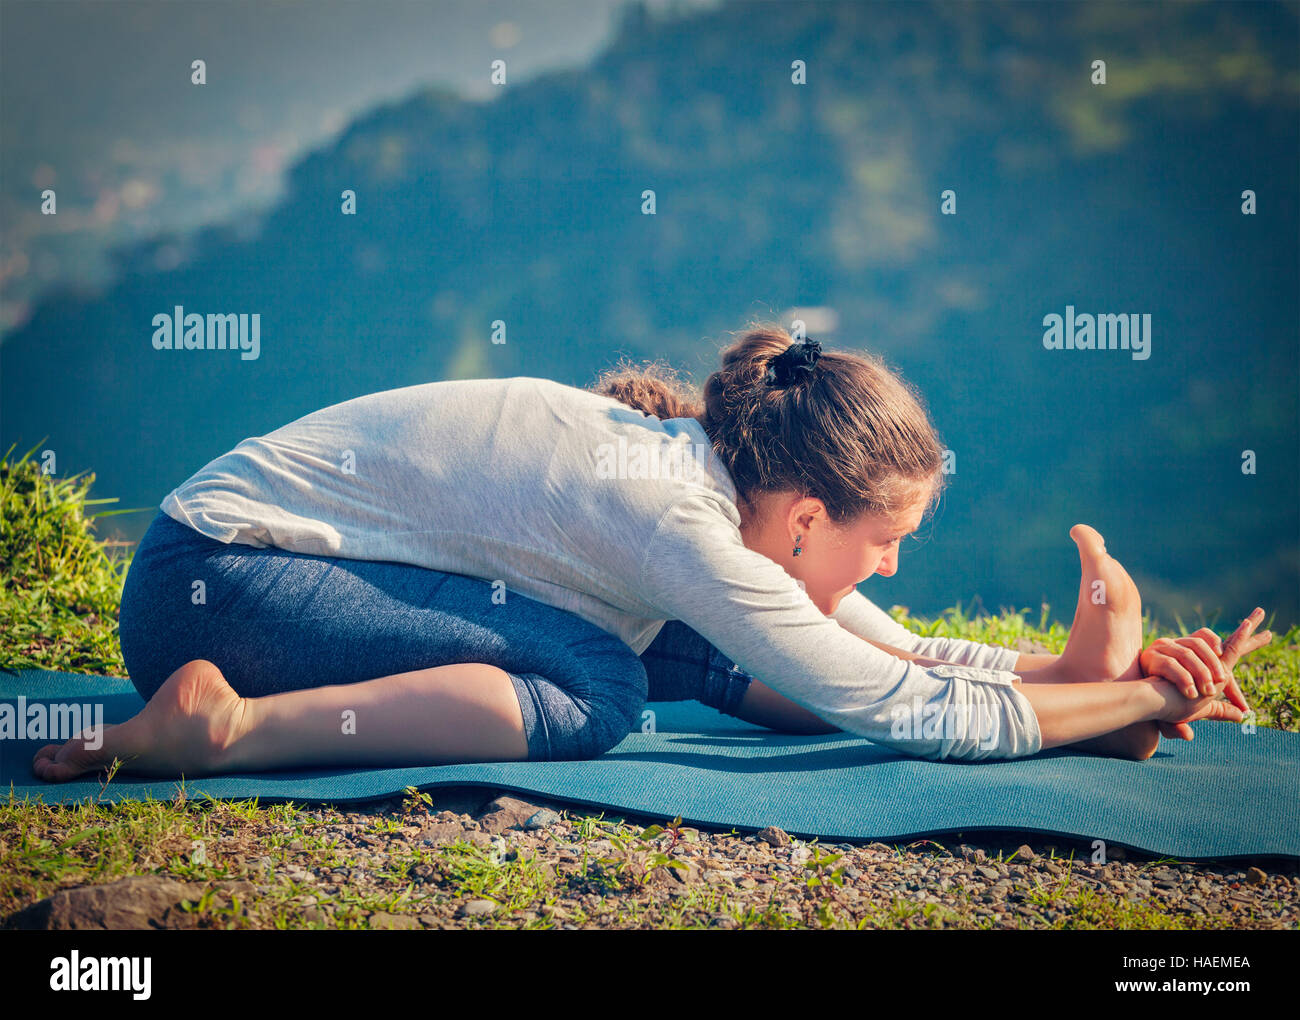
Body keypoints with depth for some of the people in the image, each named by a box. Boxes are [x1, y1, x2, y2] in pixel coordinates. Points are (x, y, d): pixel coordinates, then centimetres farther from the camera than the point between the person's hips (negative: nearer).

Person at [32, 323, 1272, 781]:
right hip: (213, 582, -8)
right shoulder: (670, 515, -26)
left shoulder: (716, 463, -1)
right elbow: (907, 710, -25)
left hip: (287, 548, 8)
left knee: (694, 645, -2)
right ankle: (232, 727, -26)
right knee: (595, 690, -27)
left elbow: (895, 652, 6)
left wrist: (1083, 666, -6)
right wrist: (1130, 704, -16)